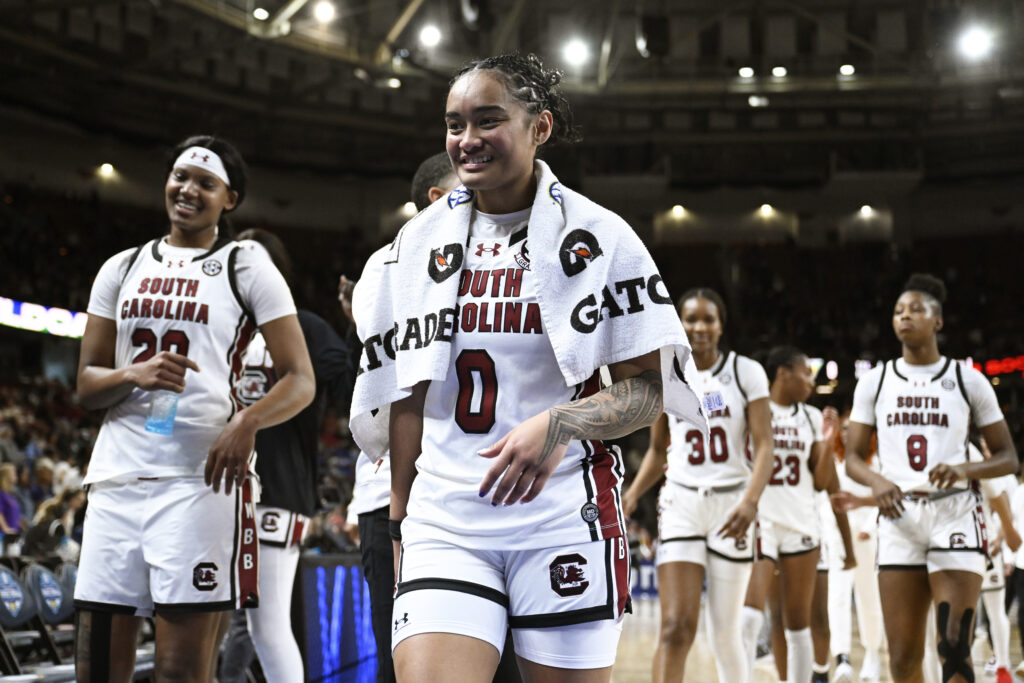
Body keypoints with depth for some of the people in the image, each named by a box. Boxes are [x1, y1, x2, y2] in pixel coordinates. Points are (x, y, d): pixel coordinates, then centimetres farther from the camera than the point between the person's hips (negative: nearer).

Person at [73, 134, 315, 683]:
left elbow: (300, 381, 1)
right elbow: (87, 384, 16)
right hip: (116, 476, 4)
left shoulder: (248, 270, 6)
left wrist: (248, 421, -20)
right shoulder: (122, 269, 19)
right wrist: (134, 375, -7)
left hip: (200, 475, -4)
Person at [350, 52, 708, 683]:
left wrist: (560, 424, -20)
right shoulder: (420, 241, 12)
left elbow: (649, 391, -3)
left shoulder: (597, 236, 0)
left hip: (564, 520, -2)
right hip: (444, 523, 2)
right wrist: (400, 519, 16)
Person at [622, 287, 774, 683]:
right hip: (681, 505, 1)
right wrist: (632, 496, 3)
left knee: (725, 633, 4)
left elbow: (764, 446, -8)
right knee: (676, 627, -13)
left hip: (731, 505, -1)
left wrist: (750, 502, -23)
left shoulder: (745, 372, -1)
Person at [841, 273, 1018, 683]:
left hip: (954, 515, -2)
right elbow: (853, 458, 10)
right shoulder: (874, 382, 11)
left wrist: (964, 470, -14)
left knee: (954, 648, -12)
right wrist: (876, 481, -13)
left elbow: (1007, 458, 6)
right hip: (899, 516, 2)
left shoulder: (967, 380, 5)